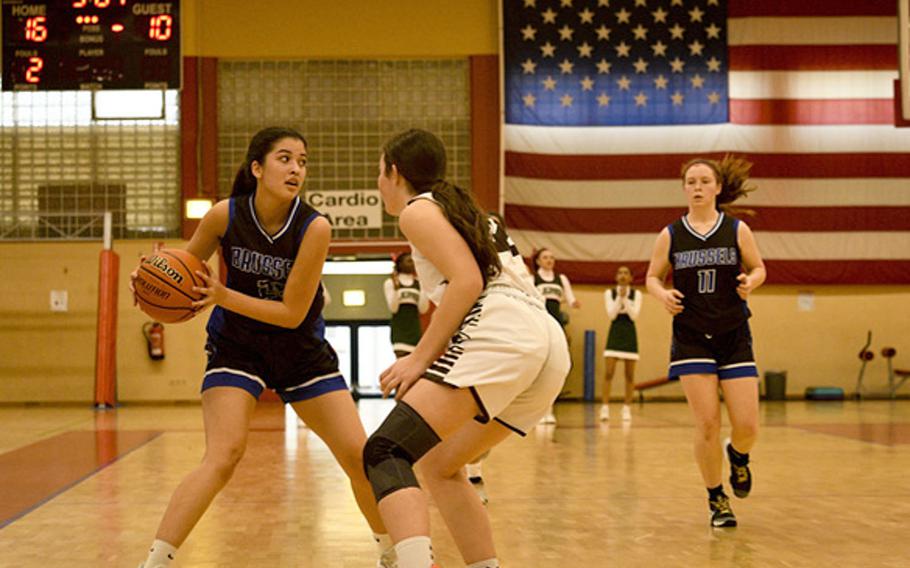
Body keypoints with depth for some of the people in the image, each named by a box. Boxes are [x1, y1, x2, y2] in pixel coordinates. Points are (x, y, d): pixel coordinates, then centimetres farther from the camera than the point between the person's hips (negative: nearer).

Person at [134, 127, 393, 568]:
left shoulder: (314, 227, -20)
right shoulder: (225, 215, -16)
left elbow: (292, 313, -21)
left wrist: (223, 296, -30)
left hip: (302, 351, 1)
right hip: (236, 346, -1)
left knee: (360, 457, 0)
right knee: (223, 457, -22)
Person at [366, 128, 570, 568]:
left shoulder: (418, 209, 8)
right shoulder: (469, 212, 33)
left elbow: (468, 281, -8)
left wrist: (420, 358, -8)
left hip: (499, 333, -9)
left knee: (385, 453, -16)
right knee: (439, 465, 21)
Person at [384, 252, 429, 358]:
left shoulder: (419, 284, 9)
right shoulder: (391, 282, 1)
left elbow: (423, 309, 2)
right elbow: (393, 308, -7)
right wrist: (395, 287, -18)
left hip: (414, 328, 4)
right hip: (399, 328, -4)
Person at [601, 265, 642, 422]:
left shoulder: (636, 294, 2)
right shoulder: (609, 293, 2)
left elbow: (634, 315, -10)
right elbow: (611, 315, -9)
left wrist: (625, 298, -18)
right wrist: (619, 297, -17)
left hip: (629, 334, 1)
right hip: (615, 333, -1)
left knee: (630, 374, 3)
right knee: (609, 372, -9)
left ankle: (627, 408, 9)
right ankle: (605, 407, -7)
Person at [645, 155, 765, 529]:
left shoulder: (737, 230, 0)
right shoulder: (670, 236, 1)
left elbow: (758, 268, 9)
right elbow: (653, 276, 10)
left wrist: (751, 281, -14)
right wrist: (662, 295, -11)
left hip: (734, 336, 1)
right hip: (692, 339, 0)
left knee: (747, 427, -4)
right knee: (707, 424, -7)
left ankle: (737, 456, 33)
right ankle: (716, 499, 14)